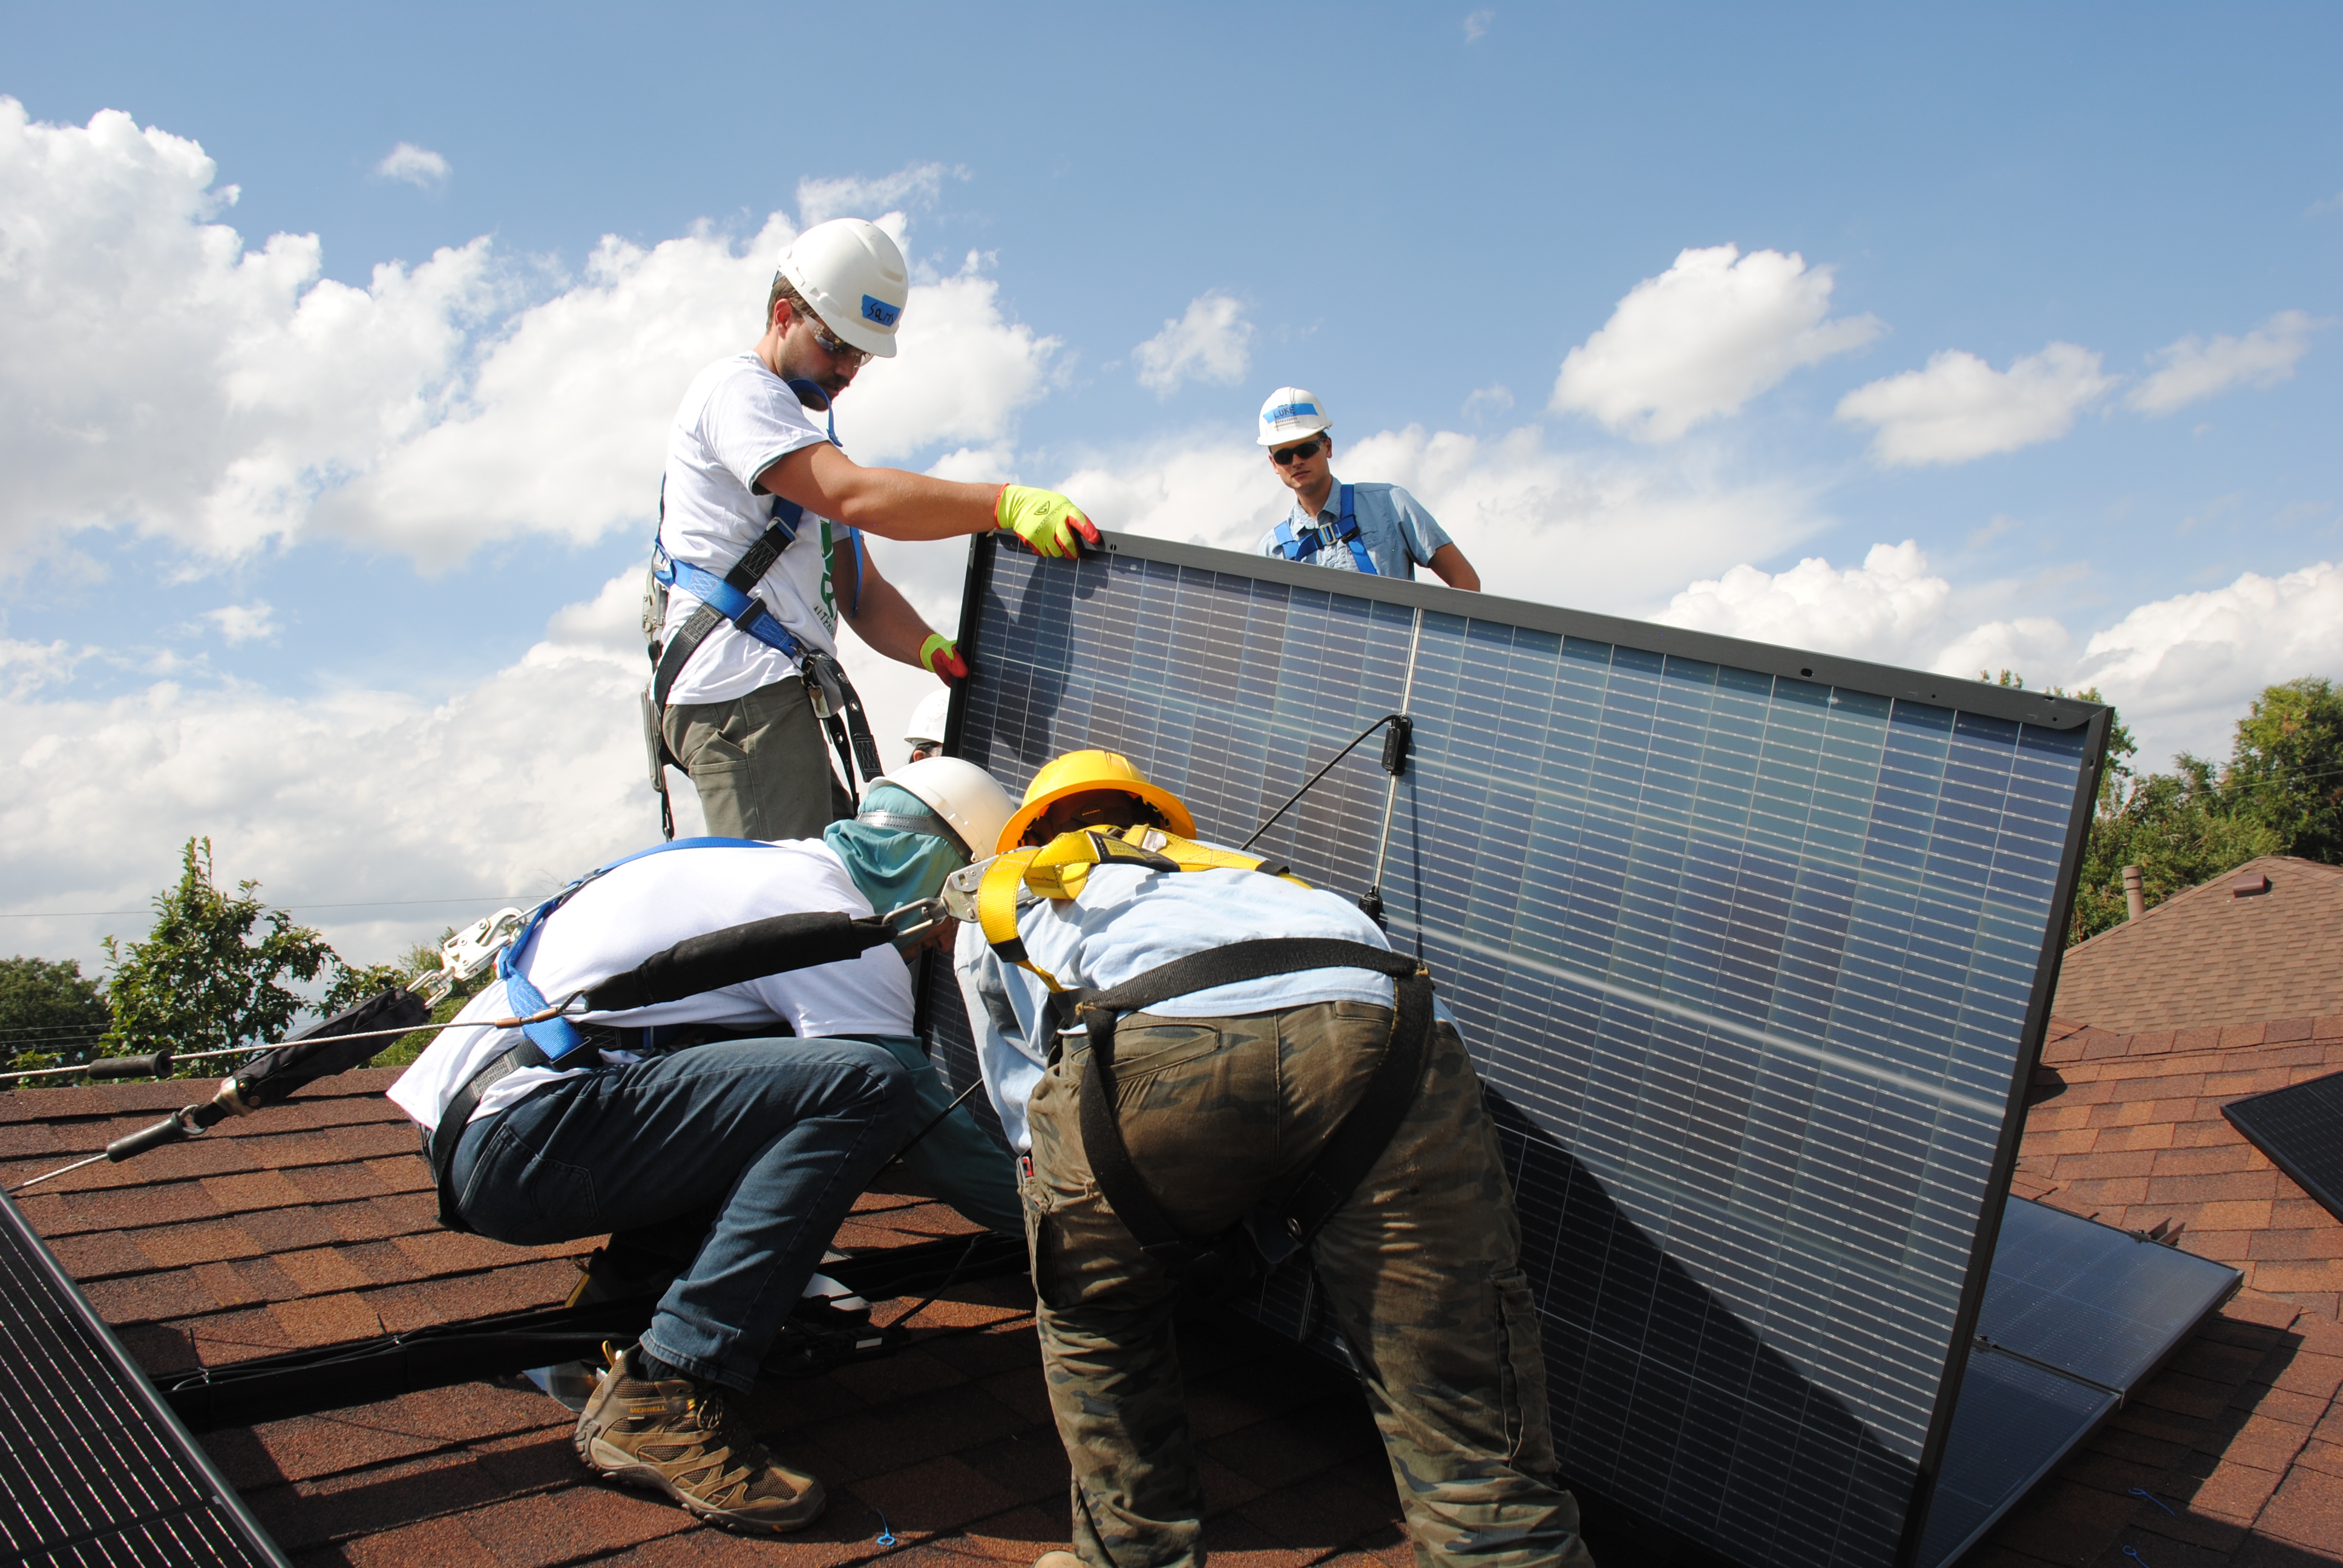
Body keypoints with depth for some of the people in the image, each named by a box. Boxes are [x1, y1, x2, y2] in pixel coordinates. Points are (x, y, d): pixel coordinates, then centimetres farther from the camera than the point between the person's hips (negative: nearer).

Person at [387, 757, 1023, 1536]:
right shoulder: (827, 914, -11)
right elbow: (924, 1116, -12)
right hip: (524, 1135, -10)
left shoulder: (779, 866, 19)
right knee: (862, 1083, -22)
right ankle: (659, 1400, -18)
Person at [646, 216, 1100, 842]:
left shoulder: (805, 439, 30)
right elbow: (856, 496, -19)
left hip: (777, 695, 10)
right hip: (742, 691, -10)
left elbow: (859, 591, 19)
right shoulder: (736, 389, 0)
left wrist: (933, 651, -2)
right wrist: (1006, 503, -26)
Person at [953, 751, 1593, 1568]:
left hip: (1157, 1044, -2)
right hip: (1383, 1032, 3)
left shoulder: (995, 898, 39)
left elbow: (1027, 1111, 43)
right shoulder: (1224, 863, 47)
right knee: (1480, 1463, 6)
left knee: (1094, 1329, 29)